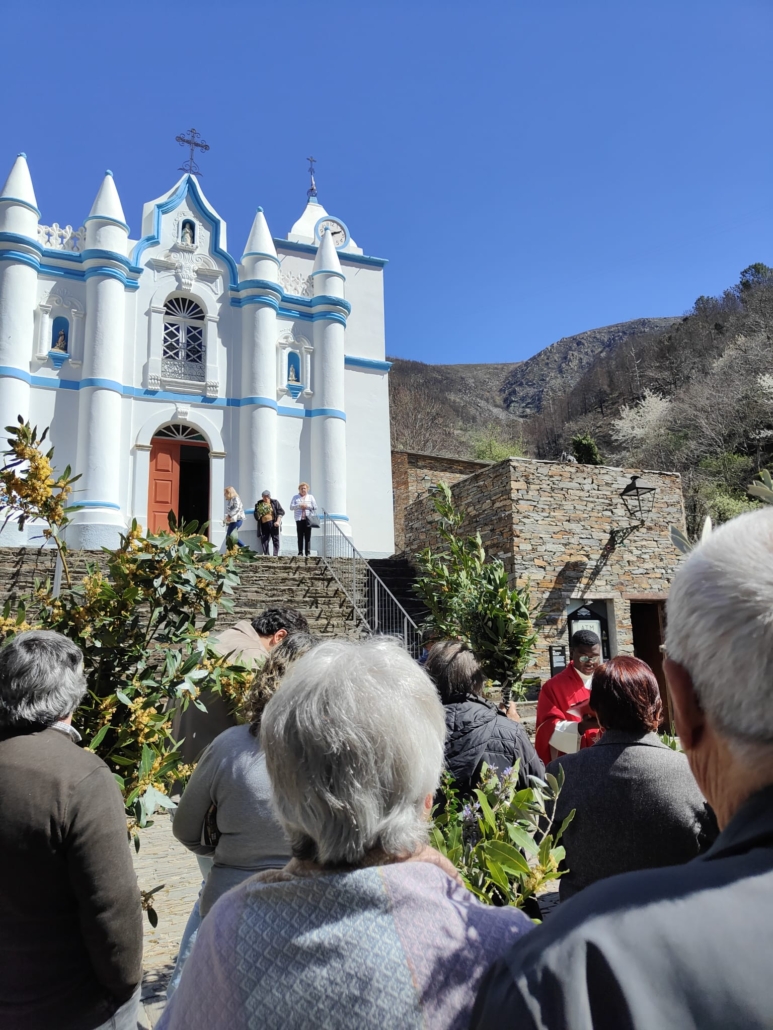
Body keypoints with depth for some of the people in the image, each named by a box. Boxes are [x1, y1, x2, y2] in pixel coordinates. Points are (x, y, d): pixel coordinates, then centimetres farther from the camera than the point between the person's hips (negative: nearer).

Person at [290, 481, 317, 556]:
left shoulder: (311, 497, 14)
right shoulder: (295, 497, 14)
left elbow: (315, 507, 6)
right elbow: (291, 507, 3)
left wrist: (307, 506, -8)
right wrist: (299, 506, -11)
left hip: (308, 519, 0)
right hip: (299, 519, 0)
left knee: (308, 537, -3)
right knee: (300, 537, -2)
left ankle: (307, 553, -2)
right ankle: (300, 552, 1)